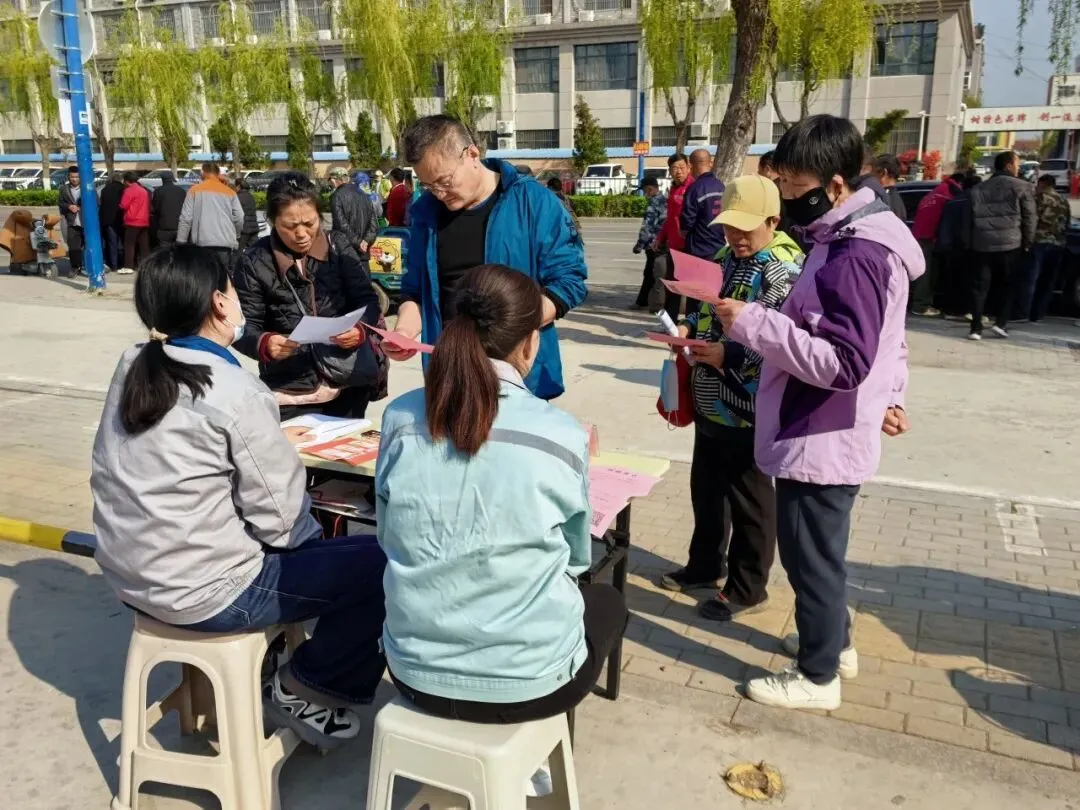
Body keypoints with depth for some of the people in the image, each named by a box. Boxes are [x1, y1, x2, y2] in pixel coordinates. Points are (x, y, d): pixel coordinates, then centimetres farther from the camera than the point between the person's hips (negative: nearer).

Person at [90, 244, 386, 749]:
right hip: (202, 592, -9)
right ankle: (301, 688, 11)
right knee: (379, 565, -5)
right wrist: (311, 531, 4)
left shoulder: (132, 367, 0)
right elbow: (280, 515, -16)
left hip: (131, 572, 9)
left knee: (311, 539, 24)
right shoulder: (235, 394, -21)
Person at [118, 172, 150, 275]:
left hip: (132, 221, -7)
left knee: (129, 244, -4)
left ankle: (128, 267, -7)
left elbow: (123, 205, -8)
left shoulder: (129, 190, -9)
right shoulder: (144, 191, 14)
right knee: (144, 245, 6)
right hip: (144, 221, 7)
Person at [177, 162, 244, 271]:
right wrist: (236, 236, 25)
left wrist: (180, 243, 5)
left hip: (203, 243, -1)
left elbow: (186, 219, 1)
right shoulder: (229, 192, 12)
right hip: (226, 243, 1)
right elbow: (239, 218, 6)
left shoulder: (195, 190, 7)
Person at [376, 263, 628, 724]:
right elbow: (577, 558, 0)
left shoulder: (399, 419, -9)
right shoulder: (561, 436, -17)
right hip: (527, 681, -3)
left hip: (414, 671, 4)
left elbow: (389, 539, 5)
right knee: (608, 602, 29)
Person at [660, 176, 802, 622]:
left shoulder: (783, 271, -18)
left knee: (749, 499, 7)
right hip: (711, 402, 9)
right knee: (706, 489, 21)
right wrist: (688, 327, 0)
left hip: (749, 409, -8)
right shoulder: (725, 257, 9)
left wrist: (728, 355, -30)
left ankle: (747, 588, 23)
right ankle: (705, 565, 40)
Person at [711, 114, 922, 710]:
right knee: (818, 550, 23)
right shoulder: (853, 239, 11)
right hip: (822, 434, 10)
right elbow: (881, 340, 21)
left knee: (810, 555, 5)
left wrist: (751, 323, -26)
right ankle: (834, 642, 42)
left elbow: (842, 363, -28)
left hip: (819, 441, -10)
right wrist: (889, 397, 25)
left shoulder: (854, 256, -23)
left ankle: (817, 677, 22)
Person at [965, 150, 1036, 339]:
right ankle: (1001, 323, 2)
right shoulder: (1021, 187, 0)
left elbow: (969, 217, 14)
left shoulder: (978, 188, 14)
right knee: (1010, 285, 11)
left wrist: (970, 241, 18)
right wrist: (1028, 242, 6)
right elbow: (1029, 218, -2)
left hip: (982, 244, 4)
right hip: (1010, 244, -3)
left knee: (980, 286, 4)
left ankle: (976, 328, -1)